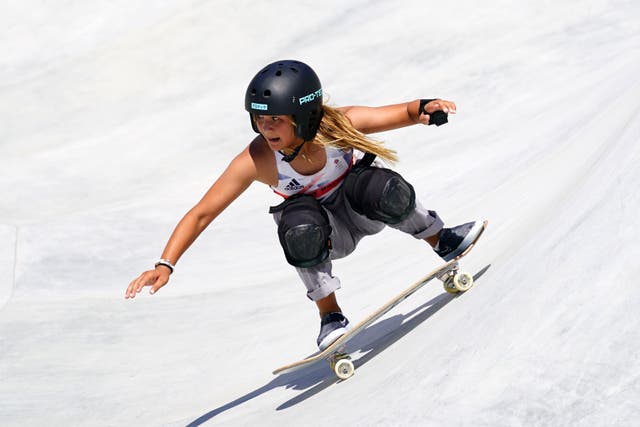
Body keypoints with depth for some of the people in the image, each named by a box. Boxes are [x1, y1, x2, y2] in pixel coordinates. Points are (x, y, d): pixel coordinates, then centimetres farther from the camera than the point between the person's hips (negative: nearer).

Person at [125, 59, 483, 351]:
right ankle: (331, 317, -15)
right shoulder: (256, 161, -31)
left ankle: (442, 242, -6)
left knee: (380, 189, -34)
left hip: (360, 210, 0)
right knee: (299, 226, -35)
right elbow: (201, 214, -30)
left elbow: (404, 113, -20)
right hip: (327, 233, 0)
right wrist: (166, 265, -40)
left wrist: (425, 109, -44)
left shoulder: (339, 124, -30)